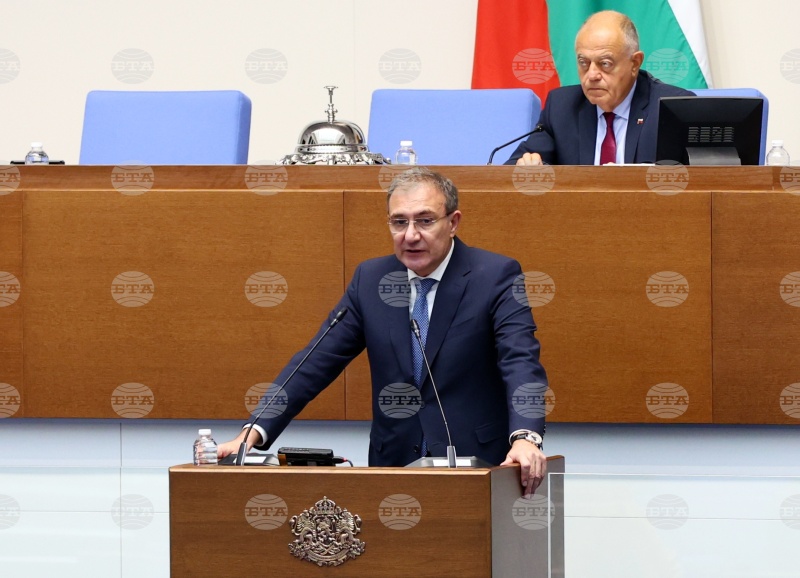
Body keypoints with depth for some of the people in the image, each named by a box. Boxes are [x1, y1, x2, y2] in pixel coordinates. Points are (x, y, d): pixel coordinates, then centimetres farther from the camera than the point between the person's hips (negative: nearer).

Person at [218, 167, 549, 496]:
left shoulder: (497, 277, -3)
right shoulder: (370, 279, 8)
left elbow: (521, 361, -15)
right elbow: (317, 361, 6)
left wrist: (525, 438, -34)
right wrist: (254, 433, -6)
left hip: (479, 461, -3)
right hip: (394, 463, 3)